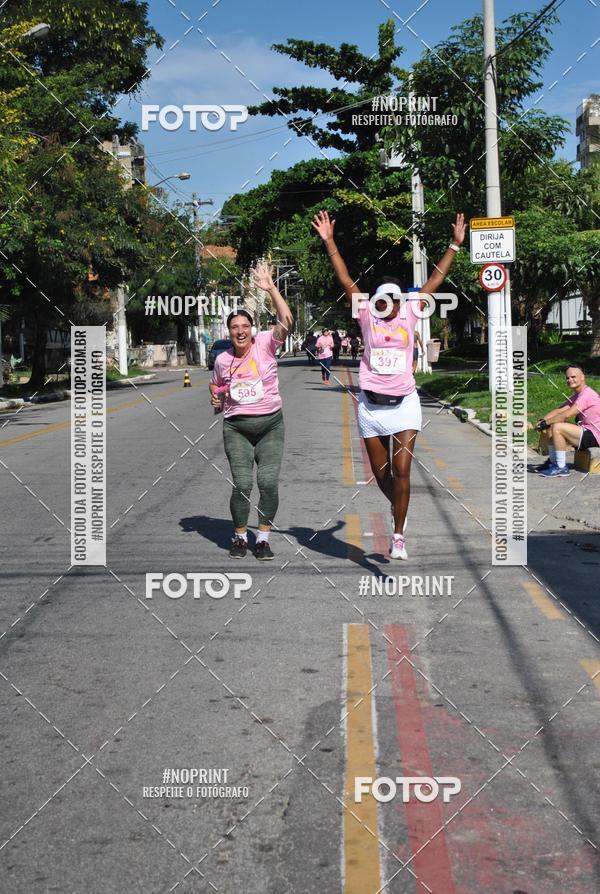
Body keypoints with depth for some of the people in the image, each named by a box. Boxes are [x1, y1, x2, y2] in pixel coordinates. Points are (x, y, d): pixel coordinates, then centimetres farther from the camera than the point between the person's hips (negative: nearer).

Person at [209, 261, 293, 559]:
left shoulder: (264, 344, -3)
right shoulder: (222, 360, 5)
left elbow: (287, 321, -19)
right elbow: (215, 385, 26)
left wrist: (271, 288, -24)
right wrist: (215, 396, 4)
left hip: (270, 424, -1)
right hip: (237, 427, 1)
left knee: (269, 482, -7)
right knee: (242, 484, -8)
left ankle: (263, 537, 10)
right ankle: (240, 536, 13)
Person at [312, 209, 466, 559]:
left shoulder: (409, 315, 3)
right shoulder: (367, 316, 1)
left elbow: (436, 280, 4)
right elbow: (346, 279, -1)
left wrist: (455, 245, 2)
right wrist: (330, 243, -5)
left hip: (404, 403, -1)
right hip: (372, 405, 1)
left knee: (402, 470, -7)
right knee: (380, 472, 10)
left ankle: (399, 536, 0)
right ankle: (397, 505, 40)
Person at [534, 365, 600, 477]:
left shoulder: (587, 394, -17)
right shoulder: (576, 396, 16)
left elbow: (566, 415, -23)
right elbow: (559, 410, 8)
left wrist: (546, 423, -16)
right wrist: (542, 420, -8)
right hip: (586, 432, 10)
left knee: (557, 428, -25)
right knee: (551, 427, 8)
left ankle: (561, 468, -18)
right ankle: (553, 462, 11)